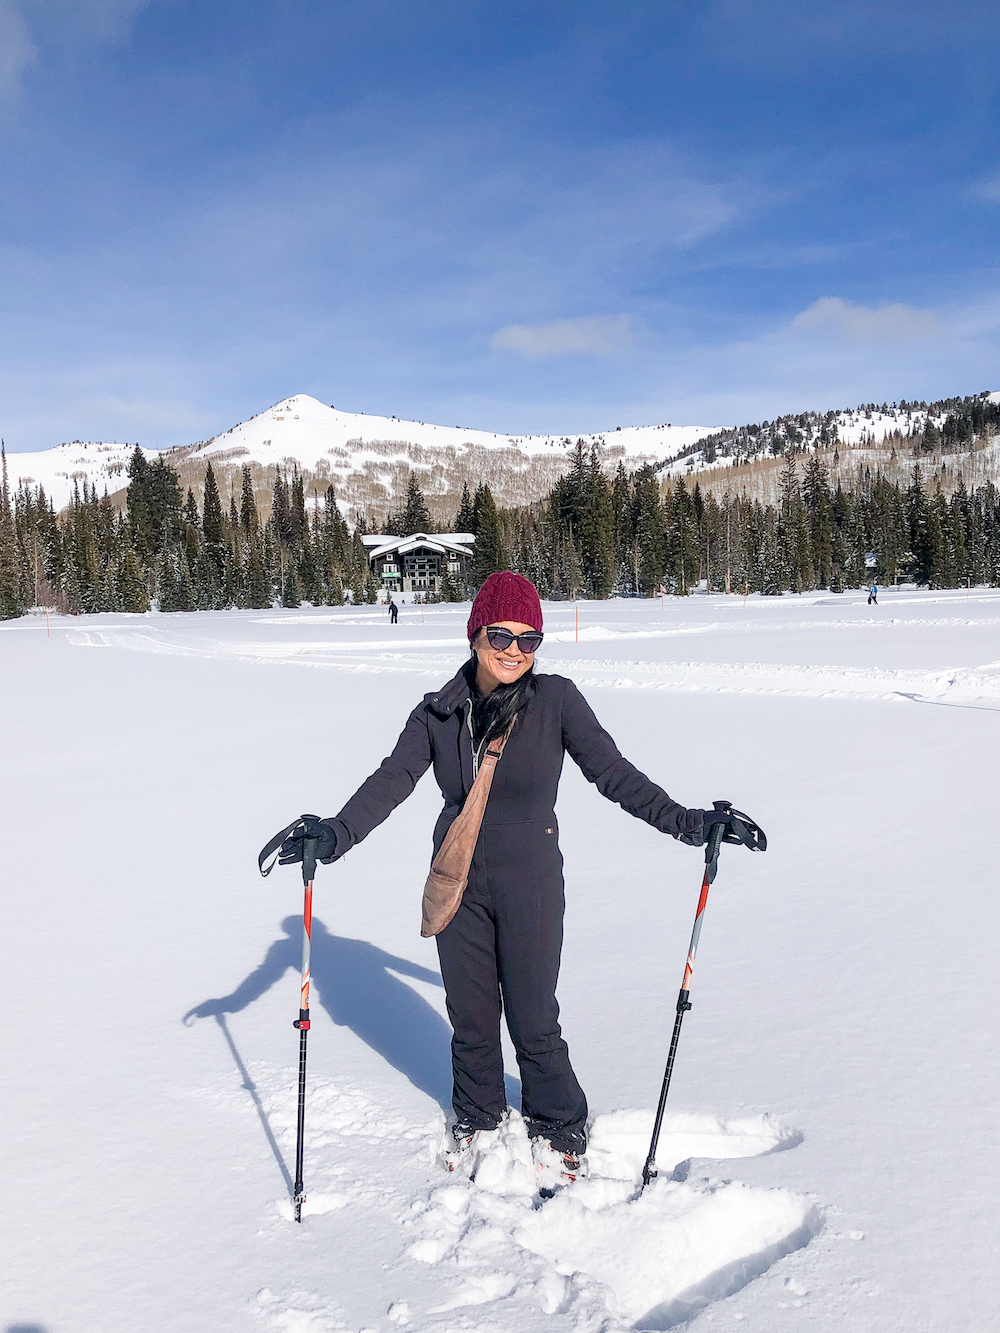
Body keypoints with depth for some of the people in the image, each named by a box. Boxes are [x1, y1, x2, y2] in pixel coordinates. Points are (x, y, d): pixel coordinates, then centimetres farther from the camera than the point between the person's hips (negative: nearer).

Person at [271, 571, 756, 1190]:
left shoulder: (556, 699, -9)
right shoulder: (440, 712, -1)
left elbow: (613, 772, -10)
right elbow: (392, 780, -6)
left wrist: (684, 821, -19)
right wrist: (335, 835, -21)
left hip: (530, 884, -3)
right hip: (458, 883, 3)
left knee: (533, 1021, 3)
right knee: (470, 1017, 15)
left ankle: (559, 1133, 30)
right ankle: (477, 1121, 40)